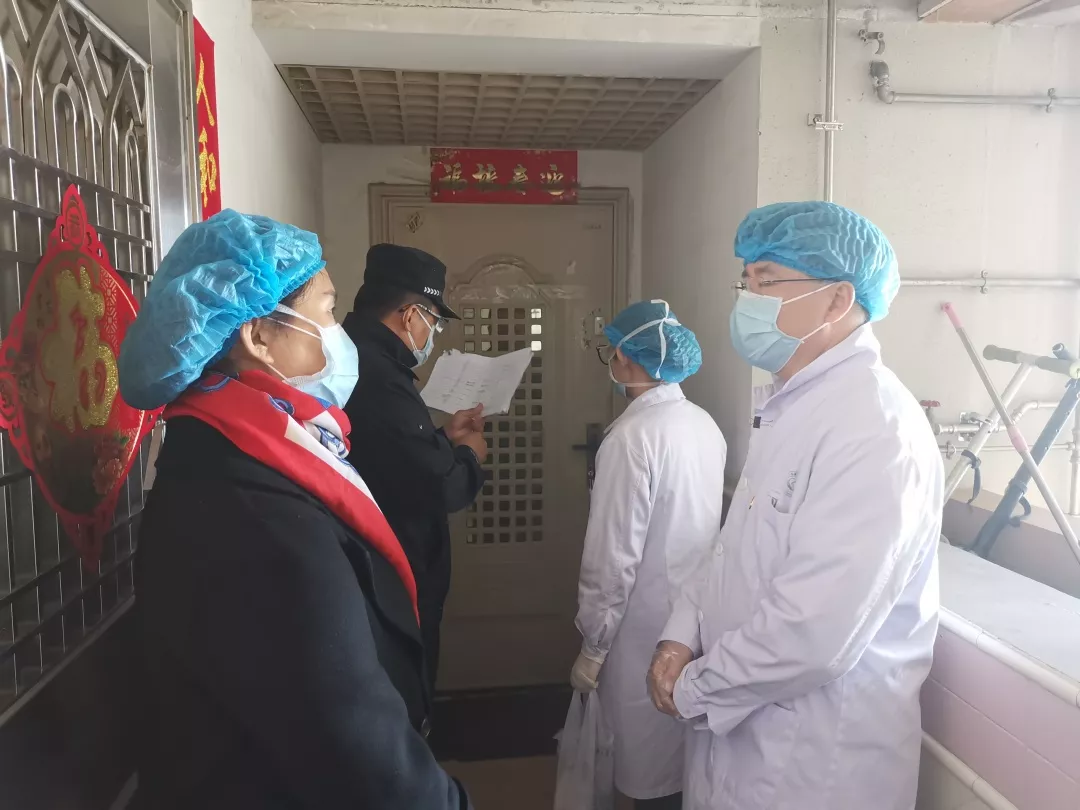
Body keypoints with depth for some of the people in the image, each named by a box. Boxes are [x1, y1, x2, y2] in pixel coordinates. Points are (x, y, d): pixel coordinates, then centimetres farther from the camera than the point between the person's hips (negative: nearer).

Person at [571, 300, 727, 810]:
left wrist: (592, 648, -11)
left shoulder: (633, 437, -22)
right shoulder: (705, 425, 2)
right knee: (685, 764, 23)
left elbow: (614, 558, -20)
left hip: (647, 632, -7)